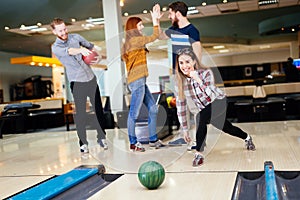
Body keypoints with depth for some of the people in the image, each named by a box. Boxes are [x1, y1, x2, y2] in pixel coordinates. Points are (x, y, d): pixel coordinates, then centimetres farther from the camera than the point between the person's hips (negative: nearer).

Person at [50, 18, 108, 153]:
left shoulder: (75, 37, 7)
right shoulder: (55, 47, -5)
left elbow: (91, 46, 19)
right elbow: (68, 51, -27)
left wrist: (98, 56, -2)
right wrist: (81, 50, -48)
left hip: (91, 78, 4)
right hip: (77, 82, -4)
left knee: (98, 109, 6)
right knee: (80, 112, -3)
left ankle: (101, 138, 18)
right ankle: (83, 142, 8)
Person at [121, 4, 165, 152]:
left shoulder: (132, 42, 19)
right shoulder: (134, 40, -10)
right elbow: (154, 37, -8)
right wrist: (155, 20, -1)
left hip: (140, 82, 11)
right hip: (137, 81, -11)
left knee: (153, 109, 12)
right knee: (134, 113, -3)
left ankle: (153, 140, 19)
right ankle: (133, 143, 6)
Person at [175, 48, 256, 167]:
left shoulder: (206, 73, -27)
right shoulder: (180, 81, -16)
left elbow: (209, 96, -36)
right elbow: (180, 106, -10)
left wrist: (198, 80, -44)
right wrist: (185, 129, -8)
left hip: (218, 102, -5)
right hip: (205, 109, 5)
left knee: (202, 116, -31)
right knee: (226, 128, 15)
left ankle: (199, 154, -20)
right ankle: (247, 138, 45)